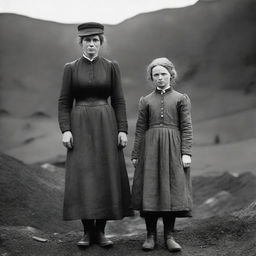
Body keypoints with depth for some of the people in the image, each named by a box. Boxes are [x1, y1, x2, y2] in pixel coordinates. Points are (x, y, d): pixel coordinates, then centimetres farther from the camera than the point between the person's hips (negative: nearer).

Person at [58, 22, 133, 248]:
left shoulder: (111, 67, 5)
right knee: (82, 176, -4)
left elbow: (119, 101, 3)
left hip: (106, 126, 0)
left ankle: (100, 230, 10)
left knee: (106, 175, -1)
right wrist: (65, 130, -9)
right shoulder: (70, 68, 5)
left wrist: (123, 130, -6)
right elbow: (64, 102, 3)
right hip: (80, 127, 0)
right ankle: (88, 231, 7)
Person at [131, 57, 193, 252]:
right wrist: (135, 155, 5)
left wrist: (186, 153, -7)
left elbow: (186, 127, 2)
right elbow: (140, 129, 10)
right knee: (149, 190, -2)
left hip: (172, 149, -1)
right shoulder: (145, 101, 12)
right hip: (150, 148, 1)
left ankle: (169, 236, 7)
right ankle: (151, 235, 7)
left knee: (172, 188, -3)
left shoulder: (181, 99, 7)